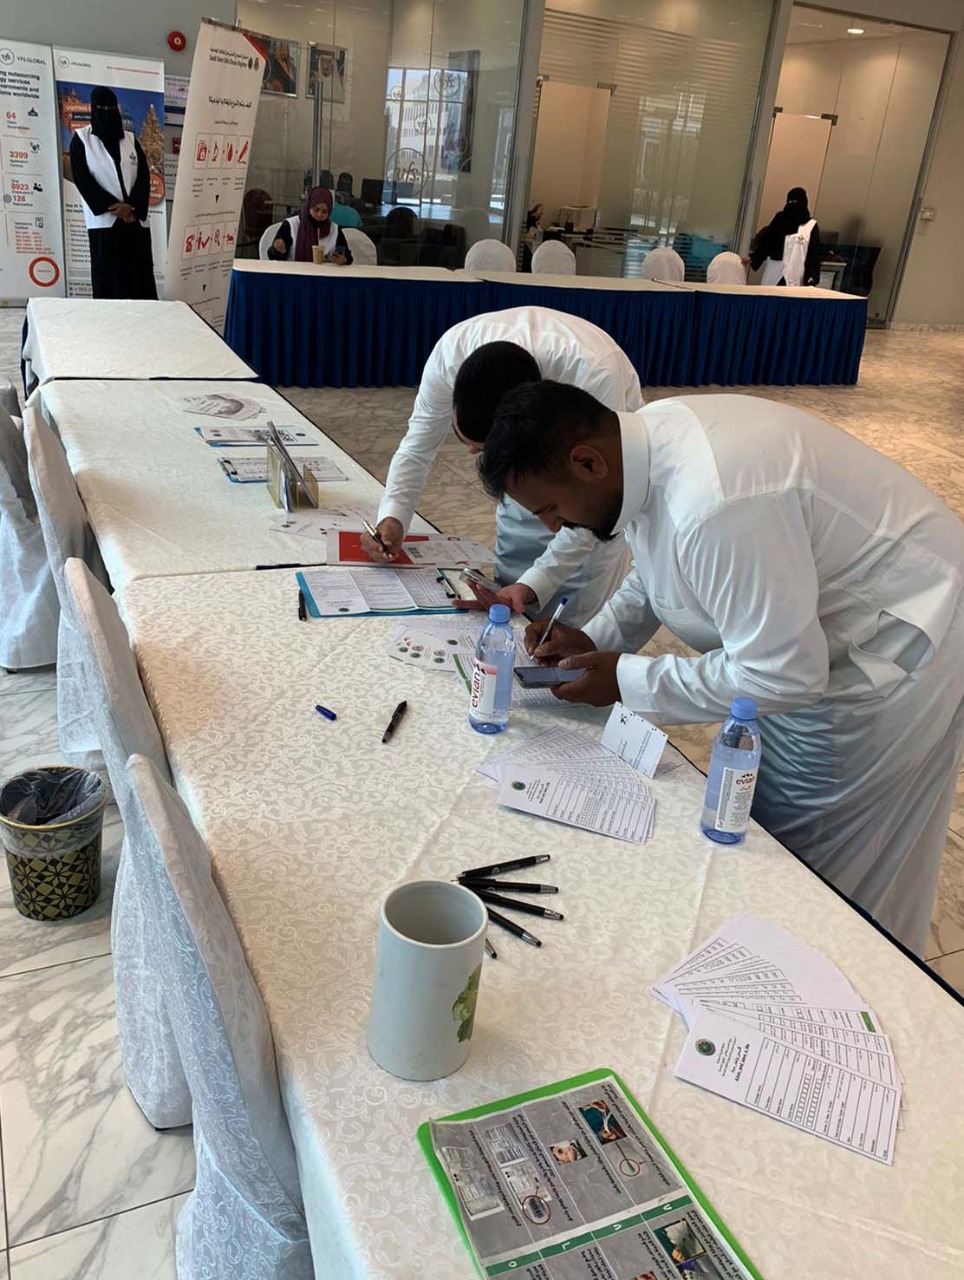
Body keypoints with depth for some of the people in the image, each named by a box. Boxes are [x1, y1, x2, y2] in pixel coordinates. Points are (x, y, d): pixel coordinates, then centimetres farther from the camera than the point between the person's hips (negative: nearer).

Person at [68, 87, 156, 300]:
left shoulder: (130, 140, 15)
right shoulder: (81, 140, 6)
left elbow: (144, 176, 6)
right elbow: (82, 179, -3)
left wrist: (132, 207, -11)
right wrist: (114, 206, -13)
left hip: (136, 220, 3)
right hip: (104, 221, -3)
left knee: (140, 278, -2)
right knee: (107, 279, -7)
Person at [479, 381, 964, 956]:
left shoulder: (715, 505, -37)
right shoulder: (647, 439, -6)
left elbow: (784, 674, -30)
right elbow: (654, 575, 13)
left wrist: (627, 678, -21)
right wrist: (594, 639, -3)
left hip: (893, 651, -9)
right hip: (796, 643, 9)